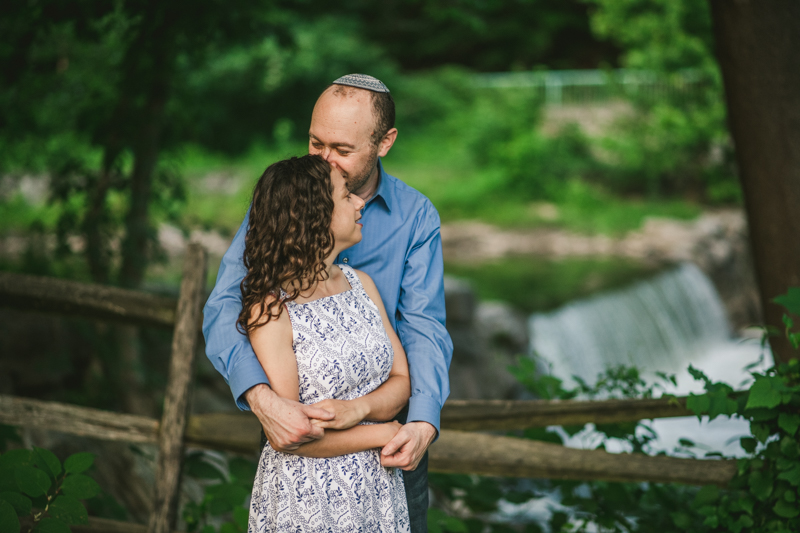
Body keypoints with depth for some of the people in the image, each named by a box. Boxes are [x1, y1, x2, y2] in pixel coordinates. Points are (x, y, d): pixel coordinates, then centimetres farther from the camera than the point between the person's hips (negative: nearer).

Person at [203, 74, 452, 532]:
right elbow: (225, 305, -19)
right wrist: (261, 397, -37)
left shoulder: (416, 217, -6)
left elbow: (423, 326, -12)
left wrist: (423, 422, -30)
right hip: (295, 416, 0)